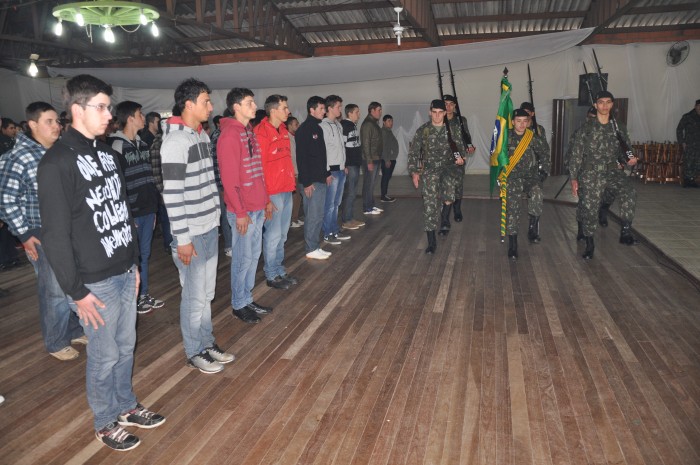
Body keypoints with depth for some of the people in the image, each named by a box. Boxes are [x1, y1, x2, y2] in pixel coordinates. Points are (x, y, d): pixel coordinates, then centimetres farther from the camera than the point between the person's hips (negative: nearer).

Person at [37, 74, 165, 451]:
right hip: (96, 282, -6)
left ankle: (126, 406, 39)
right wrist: (76, 291, -14)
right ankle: (105, 423, 30)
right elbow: (55, 235, -15)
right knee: (104, 357, 9)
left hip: (125, 273, 7)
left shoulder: (107, 152, 9)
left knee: (125, 347, 19)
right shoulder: (57, 162, -15)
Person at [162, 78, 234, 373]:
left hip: (210, 228, 8)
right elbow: (172, 195, -20)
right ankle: (194, 353, 22)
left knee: (207, 293, 18)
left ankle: (207, 343, 33)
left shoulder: (202, 136, 11)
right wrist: (182, 239, -19)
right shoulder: (175, 141, -17)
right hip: (191, 234, -8)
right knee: (194, 297, 5)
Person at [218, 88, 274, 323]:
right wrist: (240, 212, -18)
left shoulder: (250, 132, 14)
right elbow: (229, 178, -18)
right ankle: (239, 305, 18)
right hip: (243, 211, -8)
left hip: (258, 207, 8)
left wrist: (266, 199, 17)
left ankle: (247, 299, 29)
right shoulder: (229, 136, -14)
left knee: (254, 255, 15)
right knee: (243, 258, 3)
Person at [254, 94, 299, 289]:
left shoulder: (283, 130, 13)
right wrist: (265, 196, -16)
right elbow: (258, 166, -16)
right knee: (273, 234, 1)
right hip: (272, 192, -8)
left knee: (282, 234, 15)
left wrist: (292, 183, 14)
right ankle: (271, 275, 14)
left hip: (287, 190, 8)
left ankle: (279, 270, 27)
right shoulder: (261, 132, -13)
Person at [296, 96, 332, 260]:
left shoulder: (318, 128, 15)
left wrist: (327, 173, 17)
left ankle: (316, 246, 21)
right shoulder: (304, 130, -12)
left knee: (318, 215, 12)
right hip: (311, 181, -9)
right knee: (313, 215, -3)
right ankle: (311, 249, 6)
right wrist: (306, 182, -20)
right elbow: (301, 158, -17)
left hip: (321, 179, 9)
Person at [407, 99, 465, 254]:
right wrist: (414, 172, -1)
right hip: (429, 170, 0)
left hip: (447, 168, 0)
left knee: (448, 199, -23)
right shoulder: (423, 130, 0)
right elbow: (413, 152, 4)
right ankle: (431, 242, 5)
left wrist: (460, 157, -10)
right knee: (429, 205, -5)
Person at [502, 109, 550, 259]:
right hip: (513, 178, 0)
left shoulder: (534, 139, 1)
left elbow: (545, 154, 17)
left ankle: (533, 228, -16)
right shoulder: (506, 138, -2)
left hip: (531, 176, 0)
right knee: (512, 209, -9)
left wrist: (543, 171, 11)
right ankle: (513, 244, 1)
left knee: (537, 195, -32)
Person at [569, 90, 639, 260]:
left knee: (629, 193, -27)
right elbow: (576, 154, 0)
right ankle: (589, 244, 19)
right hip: (591, 174, -2)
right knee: (590, 209, 0)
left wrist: (630, 159, -8)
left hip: (613, 171, 2)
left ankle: (625, 232, -17)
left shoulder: (619, 128, 8)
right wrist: (574, 178, -4)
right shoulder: (586, 128, 0)